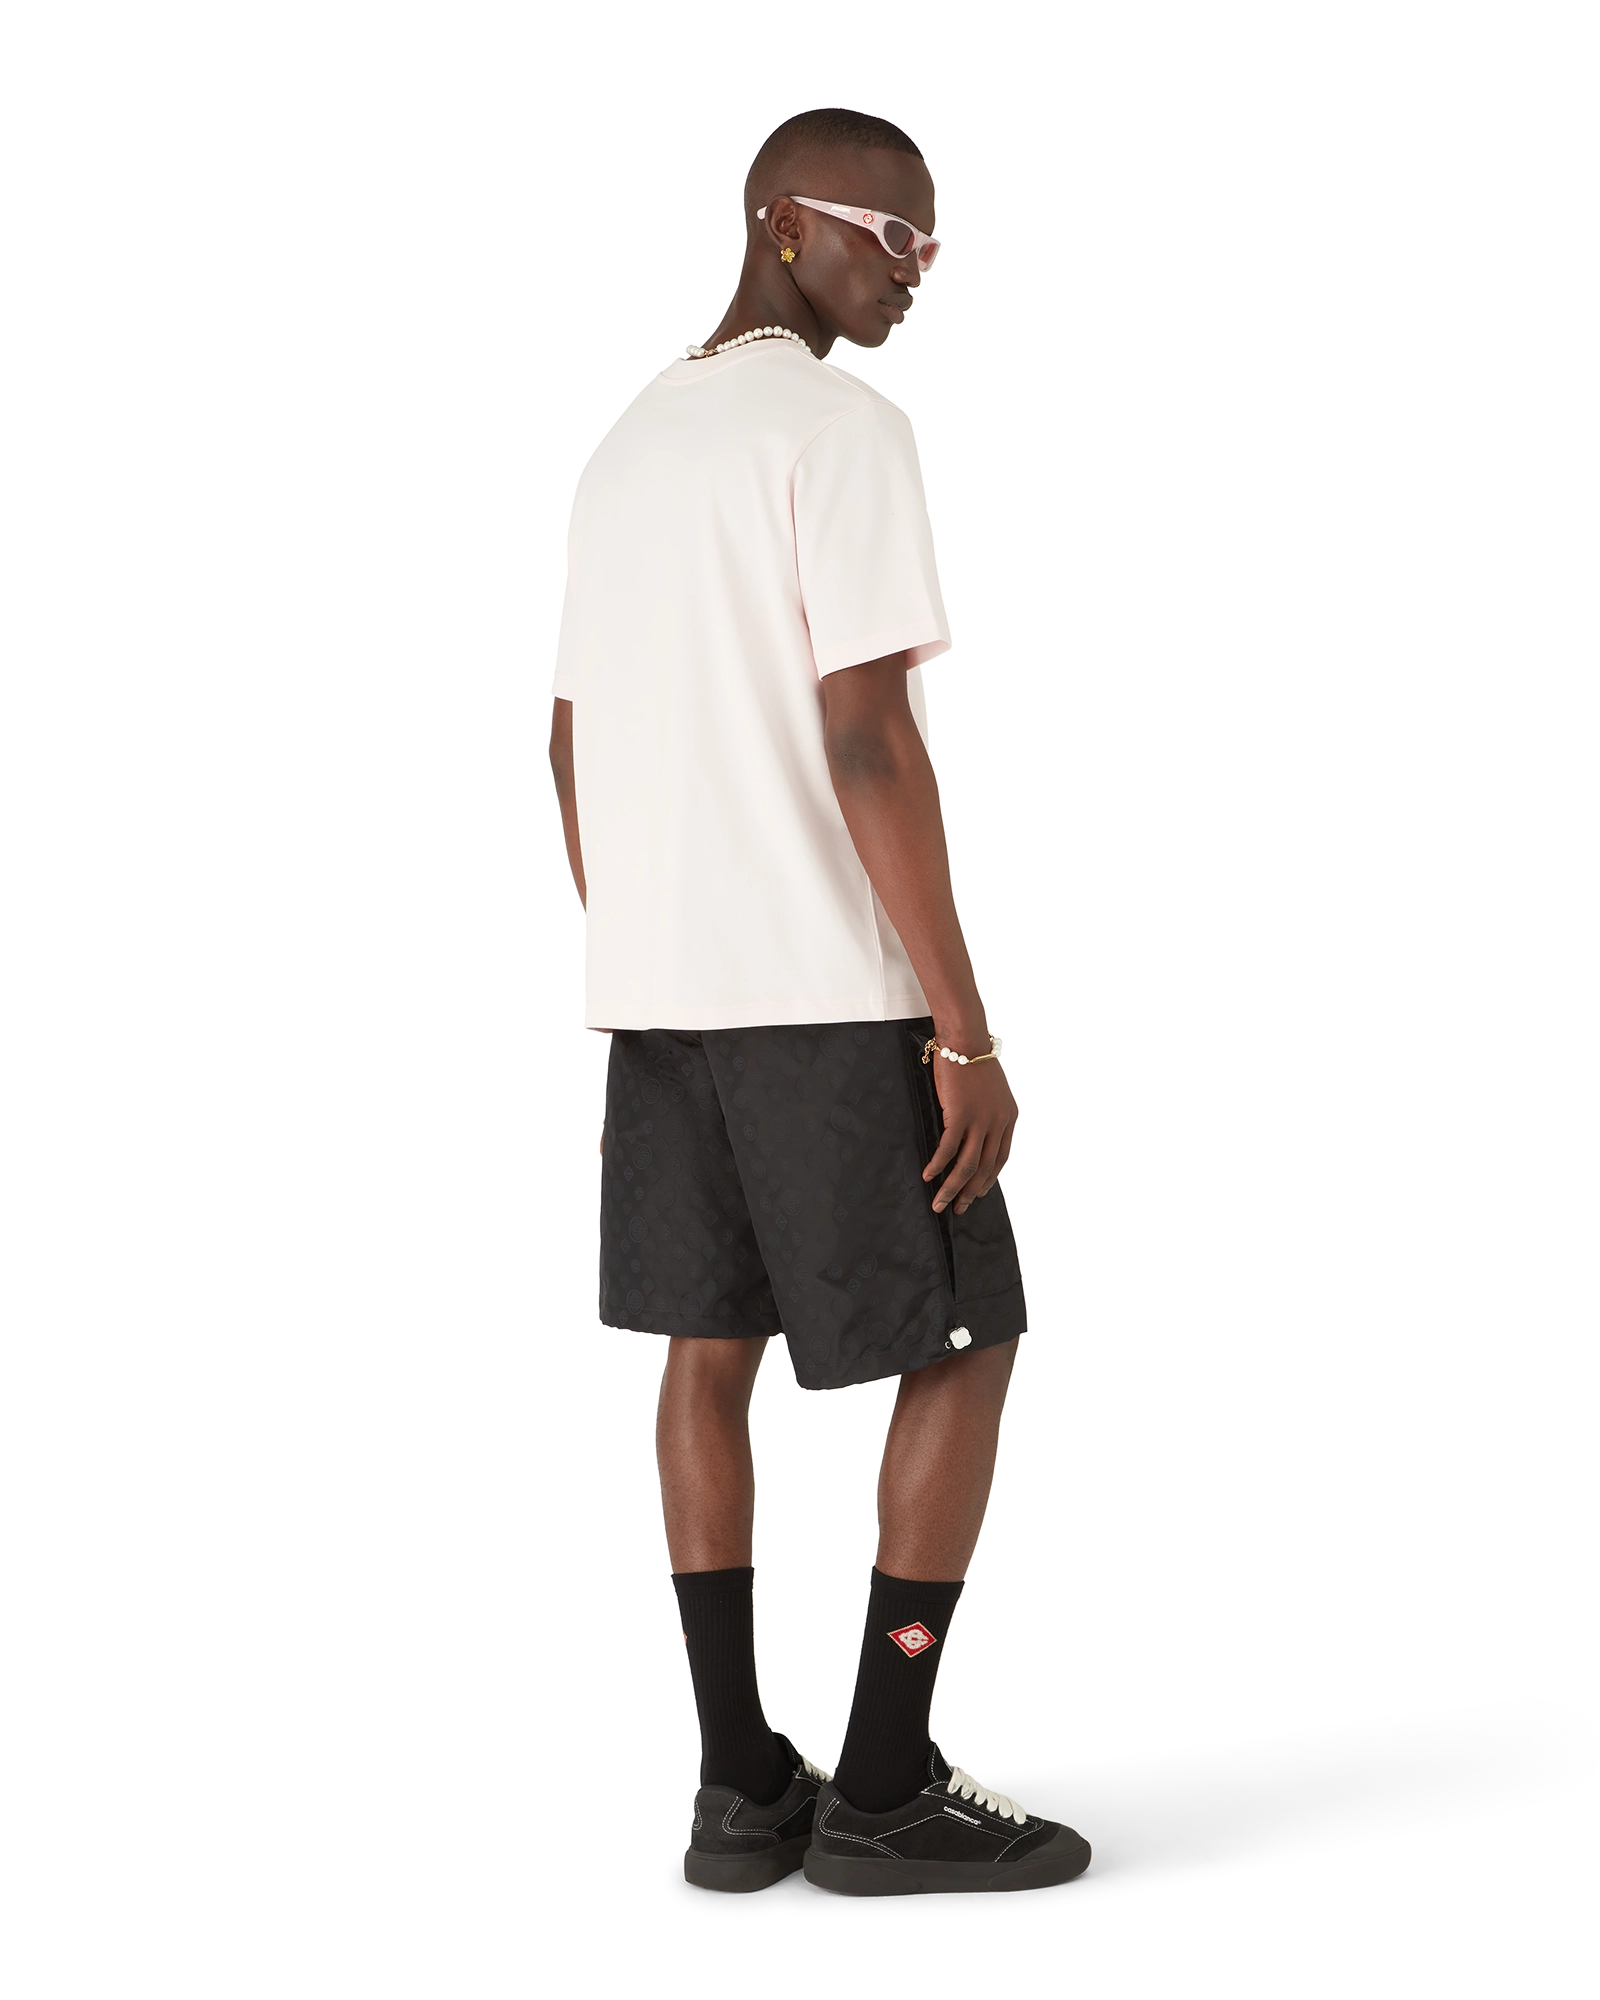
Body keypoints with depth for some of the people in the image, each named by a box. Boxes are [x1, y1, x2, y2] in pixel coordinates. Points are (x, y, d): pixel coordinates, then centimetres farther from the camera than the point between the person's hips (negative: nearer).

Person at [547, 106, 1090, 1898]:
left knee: (711, 1349, 11)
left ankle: (740, 1787, 14)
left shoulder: (625, 442, 15)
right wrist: (964, 1033, -17)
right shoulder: (838, 426, -11)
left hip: (653, 987, 8)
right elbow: (865, 740, -18)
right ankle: (887, 1787, 5)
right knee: (961, 1346, 3)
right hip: (823, 988, -8)